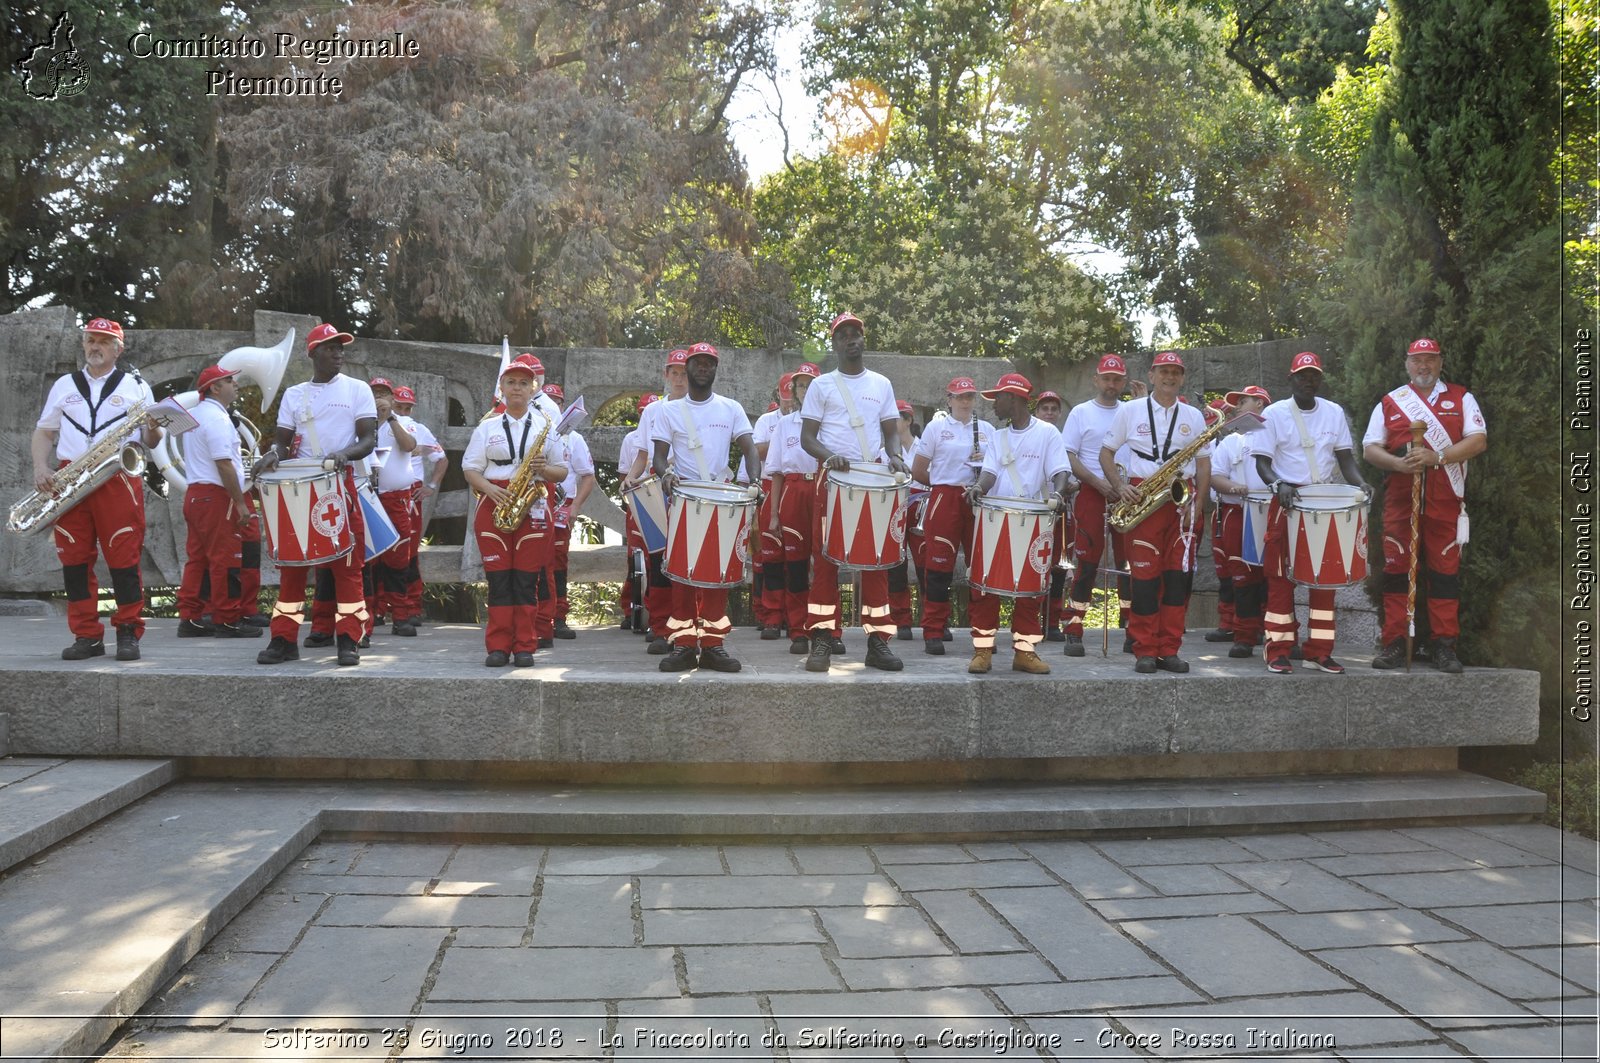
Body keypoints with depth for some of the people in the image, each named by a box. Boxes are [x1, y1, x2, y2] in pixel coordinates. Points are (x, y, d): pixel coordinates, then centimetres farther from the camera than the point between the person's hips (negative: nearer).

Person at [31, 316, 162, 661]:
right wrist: (41, 468, 1)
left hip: (119, 480, -3)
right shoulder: (63, 385, 17)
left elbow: (149, 440, 9)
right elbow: (44, 432, 18)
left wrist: (153, 429, -14)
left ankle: (128, 634, 2)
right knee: (74, 560, 1)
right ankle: (86, 636, 8)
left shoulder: (136, 386, 10)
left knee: (124, 558, -5)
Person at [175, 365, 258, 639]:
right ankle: (227, 621, -2)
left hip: (194, 493, 10)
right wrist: (241, 503, -17)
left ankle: (189, 619, 13)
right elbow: (224, 464, -19)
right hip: (216, 495, -10)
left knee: (197, 558, 11)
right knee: (225, 560, -5)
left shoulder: (193, 415, 18)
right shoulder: (216, 417, -13)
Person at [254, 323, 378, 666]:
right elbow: (283, 440, 13)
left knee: (347, 564, -4)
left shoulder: (357, 390, 5)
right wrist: (274, 453, -11)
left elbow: (369, 440, -3)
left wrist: (344, 453, -23)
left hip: (341, 485, -3)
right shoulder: (293, 395, 14)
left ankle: (349, 640, 1)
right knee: (291, 563, 3)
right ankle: (284, 640, 7)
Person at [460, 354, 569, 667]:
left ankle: (525, 648, 3)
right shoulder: (487, 427, 12)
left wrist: (545, 469, -11)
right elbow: (470, 469, 9)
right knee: (498, 579, -2)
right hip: (493, 505, 1)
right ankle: (498, 647, 2)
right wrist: (489, 488, -10)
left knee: (526, 580, -2)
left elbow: (562, 472, 11)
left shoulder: (546, 426, 12)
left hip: (533, 507, 0)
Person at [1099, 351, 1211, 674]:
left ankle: (1169, 650, 7)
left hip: (1182, 501, 2)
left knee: (1179, 574, 0)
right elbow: (1106, 453, 8)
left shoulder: (1193, 416, 12)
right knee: (1145, 574, -5)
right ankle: (1144, 652, 2)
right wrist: (1119, 486, -7)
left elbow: (1203, 464, 12)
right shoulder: (1129, 411, 7)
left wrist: (1197, 502, -1)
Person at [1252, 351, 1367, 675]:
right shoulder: (1274, 413, -1)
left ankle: (1318, 651, 10)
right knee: (1281, 578, -3)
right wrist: (1277, 484, -25)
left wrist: (1358, 483, -9)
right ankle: (1279, 651, 1)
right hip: (1287, 504, -4)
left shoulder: (1334, 412, 9)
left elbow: (1345, 456, 10)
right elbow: (1262, 461, -5)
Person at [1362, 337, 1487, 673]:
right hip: (1400, 500, 1)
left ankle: (1445, 647, 6)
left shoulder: (1461, 399, 11)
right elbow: (1369, 449, 7)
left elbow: (1478, 441, 0)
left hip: (1446, 501, 0)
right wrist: (1399, 463, -13)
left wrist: (1436, 457, -15)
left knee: (1445, 571, 0)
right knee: (1396, 569, -2)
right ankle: (1395, 644, 4)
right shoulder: (1389, 402, 12)